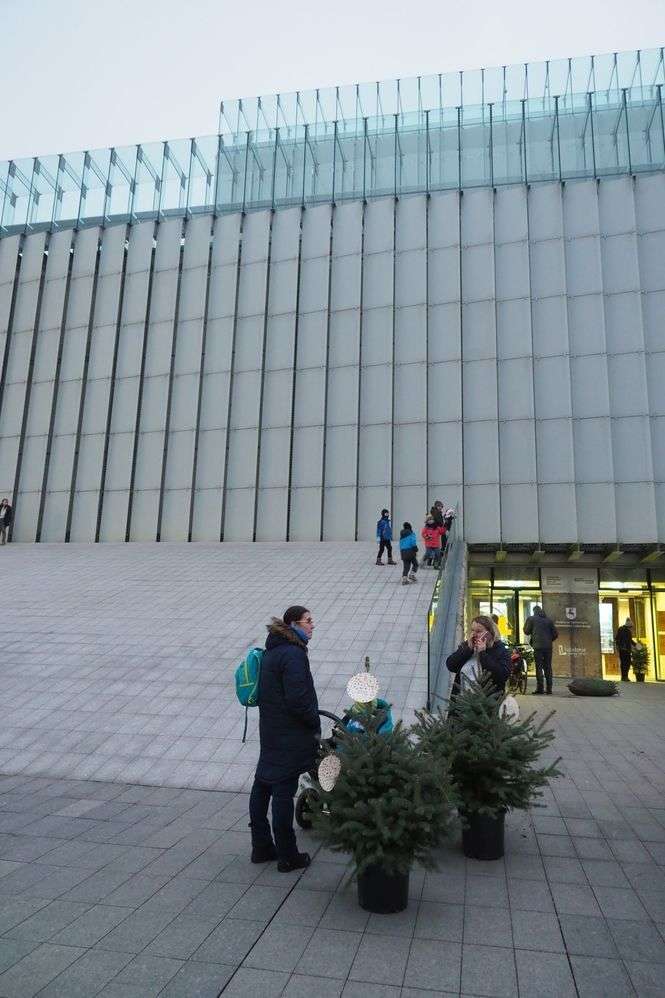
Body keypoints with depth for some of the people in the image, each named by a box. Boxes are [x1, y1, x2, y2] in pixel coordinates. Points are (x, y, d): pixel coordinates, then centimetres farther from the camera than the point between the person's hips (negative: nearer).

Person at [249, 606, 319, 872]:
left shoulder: (272, 650, 9)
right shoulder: (293, 654, -21)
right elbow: (298, 700, -25)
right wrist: (315, 723, -8)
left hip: (270, 731, 9)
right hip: (289, 737, -9)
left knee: (262, 786, 16)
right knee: (284, 792, 1)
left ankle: (261, 847, 30)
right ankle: (287, 857, 15)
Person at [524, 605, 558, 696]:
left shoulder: (531, 619, 3)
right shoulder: (549, 620, 13)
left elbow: (527, 632, 6)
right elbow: (555, 634, 11)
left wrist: (526, 623, 21)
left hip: (538, 646, -4)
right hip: (548, 646, 4)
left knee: (539, 667, -3)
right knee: (548, 667, 8)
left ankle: (540, 689, -7)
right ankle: (549, 689, 8)